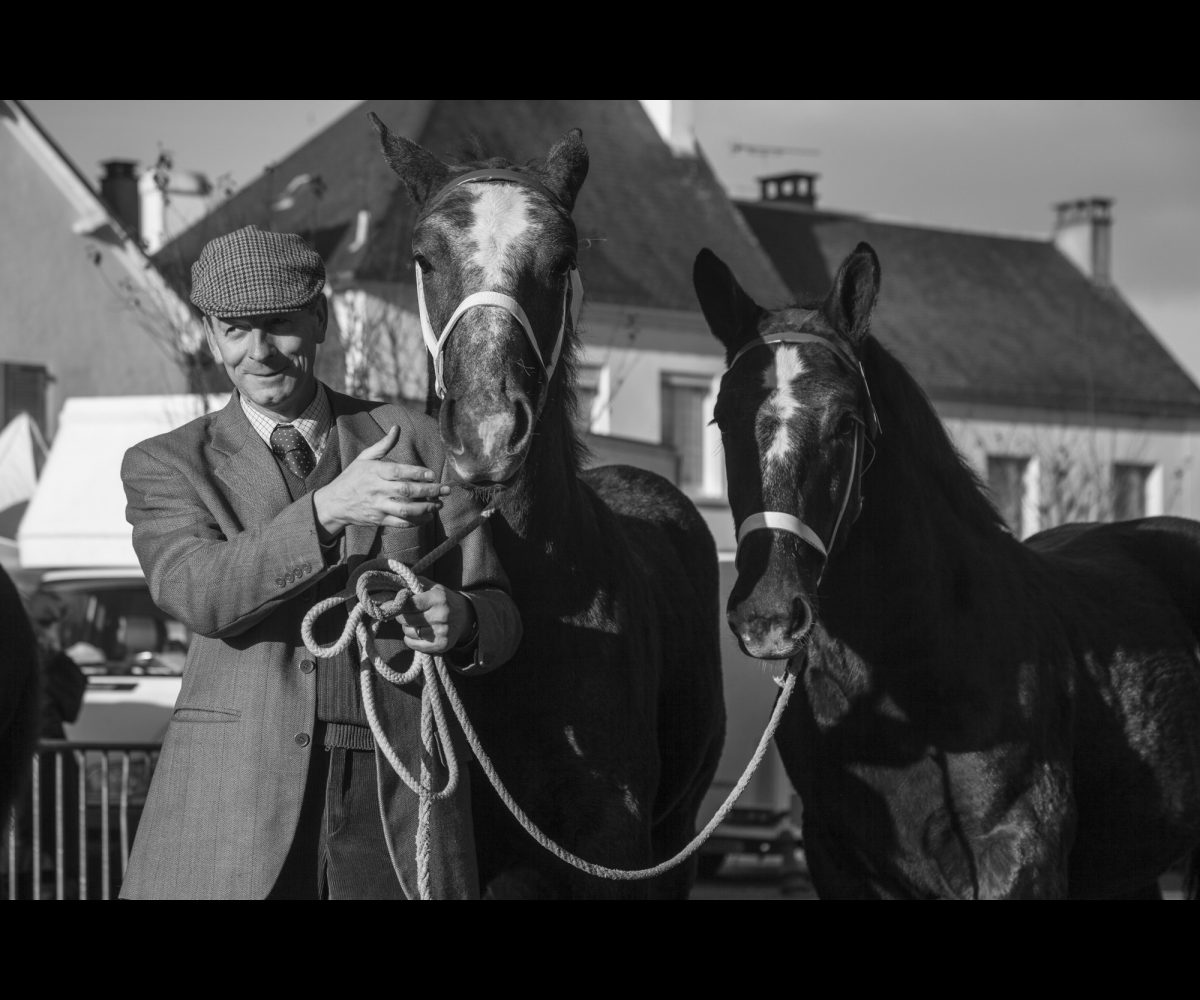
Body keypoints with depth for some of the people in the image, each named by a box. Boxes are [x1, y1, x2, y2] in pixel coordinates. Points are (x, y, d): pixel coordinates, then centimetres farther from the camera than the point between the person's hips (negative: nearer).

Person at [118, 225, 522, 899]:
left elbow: (500, 614, 13)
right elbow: (200, 594, -11)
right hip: (232, 803, -1)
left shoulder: (413, 440, 14)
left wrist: (460, 620, -12)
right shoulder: (164, 466, 9)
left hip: (397, 796, 1)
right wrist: (328, 509, -25)